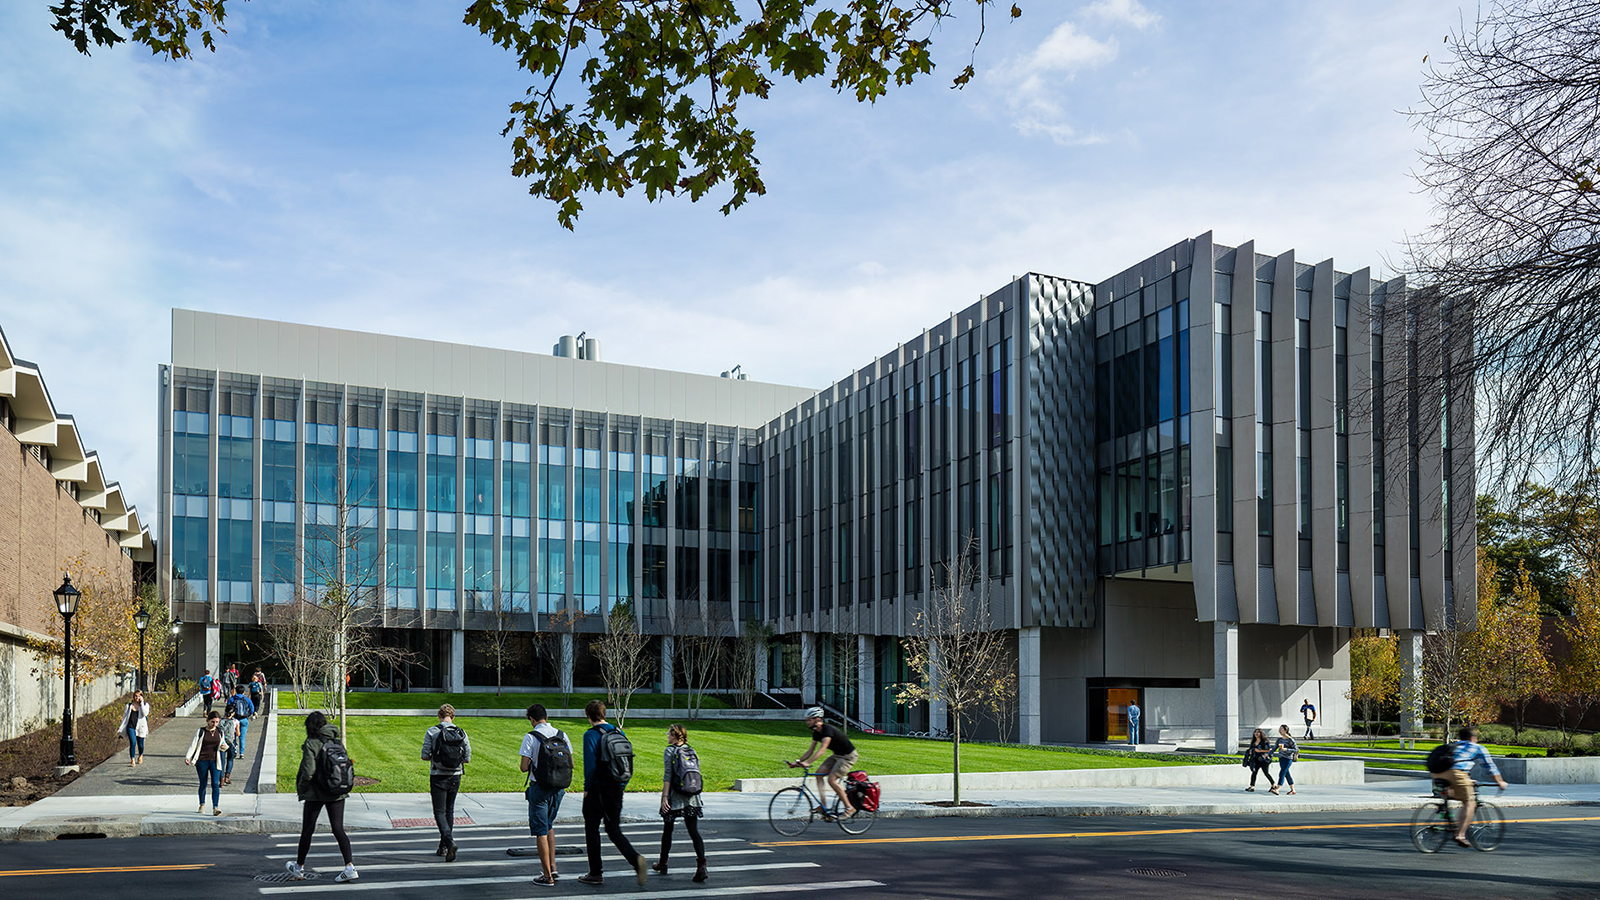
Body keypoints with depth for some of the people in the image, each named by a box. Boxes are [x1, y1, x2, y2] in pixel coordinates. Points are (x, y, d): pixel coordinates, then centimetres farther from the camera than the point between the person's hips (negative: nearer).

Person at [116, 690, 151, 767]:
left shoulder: (145, 705, 6)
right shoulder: (129, 705, 10)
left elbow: (145, 713, -14)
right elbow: (125, 717, 15)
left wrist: (141, 703, -11)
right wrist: (121, 727, 12)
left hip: (140, 727, 0)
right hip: (131, 727, 0)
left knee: (140, 744, 9)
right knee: (133, 743, -15)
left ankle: (140, 756, 39)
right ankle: (132, 761, -15)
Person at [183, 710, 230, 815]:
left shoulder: (220, 732, 8)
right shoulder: (200, 731, -1)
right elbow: (193, 744, -4)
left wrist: (224, 747, -5)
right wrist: (187, 757, -16)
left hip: (215, 761, 1)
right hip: (202, 761, -1)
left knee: (215, 784, -11)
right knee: (203, 784, 8)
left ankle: (215, 807, -17)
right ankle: (202, 805, 29)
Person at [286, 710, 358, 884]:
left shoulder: (310, 744, -11)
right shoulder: (337, 742, 4)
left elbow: (308, 771, -18)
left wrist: (301, 789, -3)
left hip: (316, 793, -4)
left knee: (307, 830, 12)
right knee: (338, 829, 3)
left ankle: (299, 868, 28)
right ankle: (349, 867, -10)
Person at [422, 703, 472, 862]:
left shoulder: (432, 732, -8)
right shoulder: (461, 733, 0)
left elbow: (425, 755, -10)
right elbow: (467, 758, 1)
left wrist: (435, 757, 11)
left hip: (438, 776, -3)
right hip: (455, 776, 3)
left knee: (440, 812, -1)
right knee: (449, 810, 17)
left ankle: (449, 841, -23)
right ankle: (443, 847, 23)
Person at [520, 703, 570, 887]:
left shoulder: (531, 737, -11)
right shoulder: (561, 735, 3)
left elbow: (524, 767, -12)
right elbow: (571, 764, 6)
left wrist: (532, 765, 9)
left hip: (539, 789, -5)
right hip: (558, 789, 5)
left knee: (541, 831, 2)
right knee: (549, 826, 24)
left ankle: (547, 876, 4)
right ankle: (552, 867, 18)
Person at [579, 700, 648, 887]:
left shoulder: (591, 735, -12)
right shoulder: (619, 732, 8)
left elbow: (590, 765, -18)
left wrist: (586, 788, -6)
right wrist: (621, 785, 15)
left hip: (597, 789, -6)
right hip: (616, 789, 6)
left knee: (592, 830, 9)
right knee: (614, 830, 11)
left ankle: (595, 874, 15)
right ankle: (636, 859, -12)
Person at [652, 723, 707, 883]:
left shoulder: (670, 751, -6)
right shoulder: (692, 751, 10)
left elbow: (667, 776, -12)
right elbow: (697, 774, 12)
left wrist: (664, 797, -13)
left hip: (674, 798, -4)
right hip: (692, 798, 4)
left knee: (667, 830, 14)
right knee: (694, 831, -2)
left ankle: (662, 863, 28)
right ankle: (701, 864, -20)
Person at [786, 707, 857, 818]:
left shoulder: (828, 730, -27)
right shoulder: (816, 732, 1)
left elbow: (822, 749, -39)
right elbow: (810, 751, 5)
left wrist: (808, 763, -47)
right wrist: (797, 761, -7)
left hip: (848, 756, -9)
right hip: (837, 755, 9)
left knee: (831, 779, -19)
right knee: (819, 773, -6)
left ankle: (849, 808, -8)